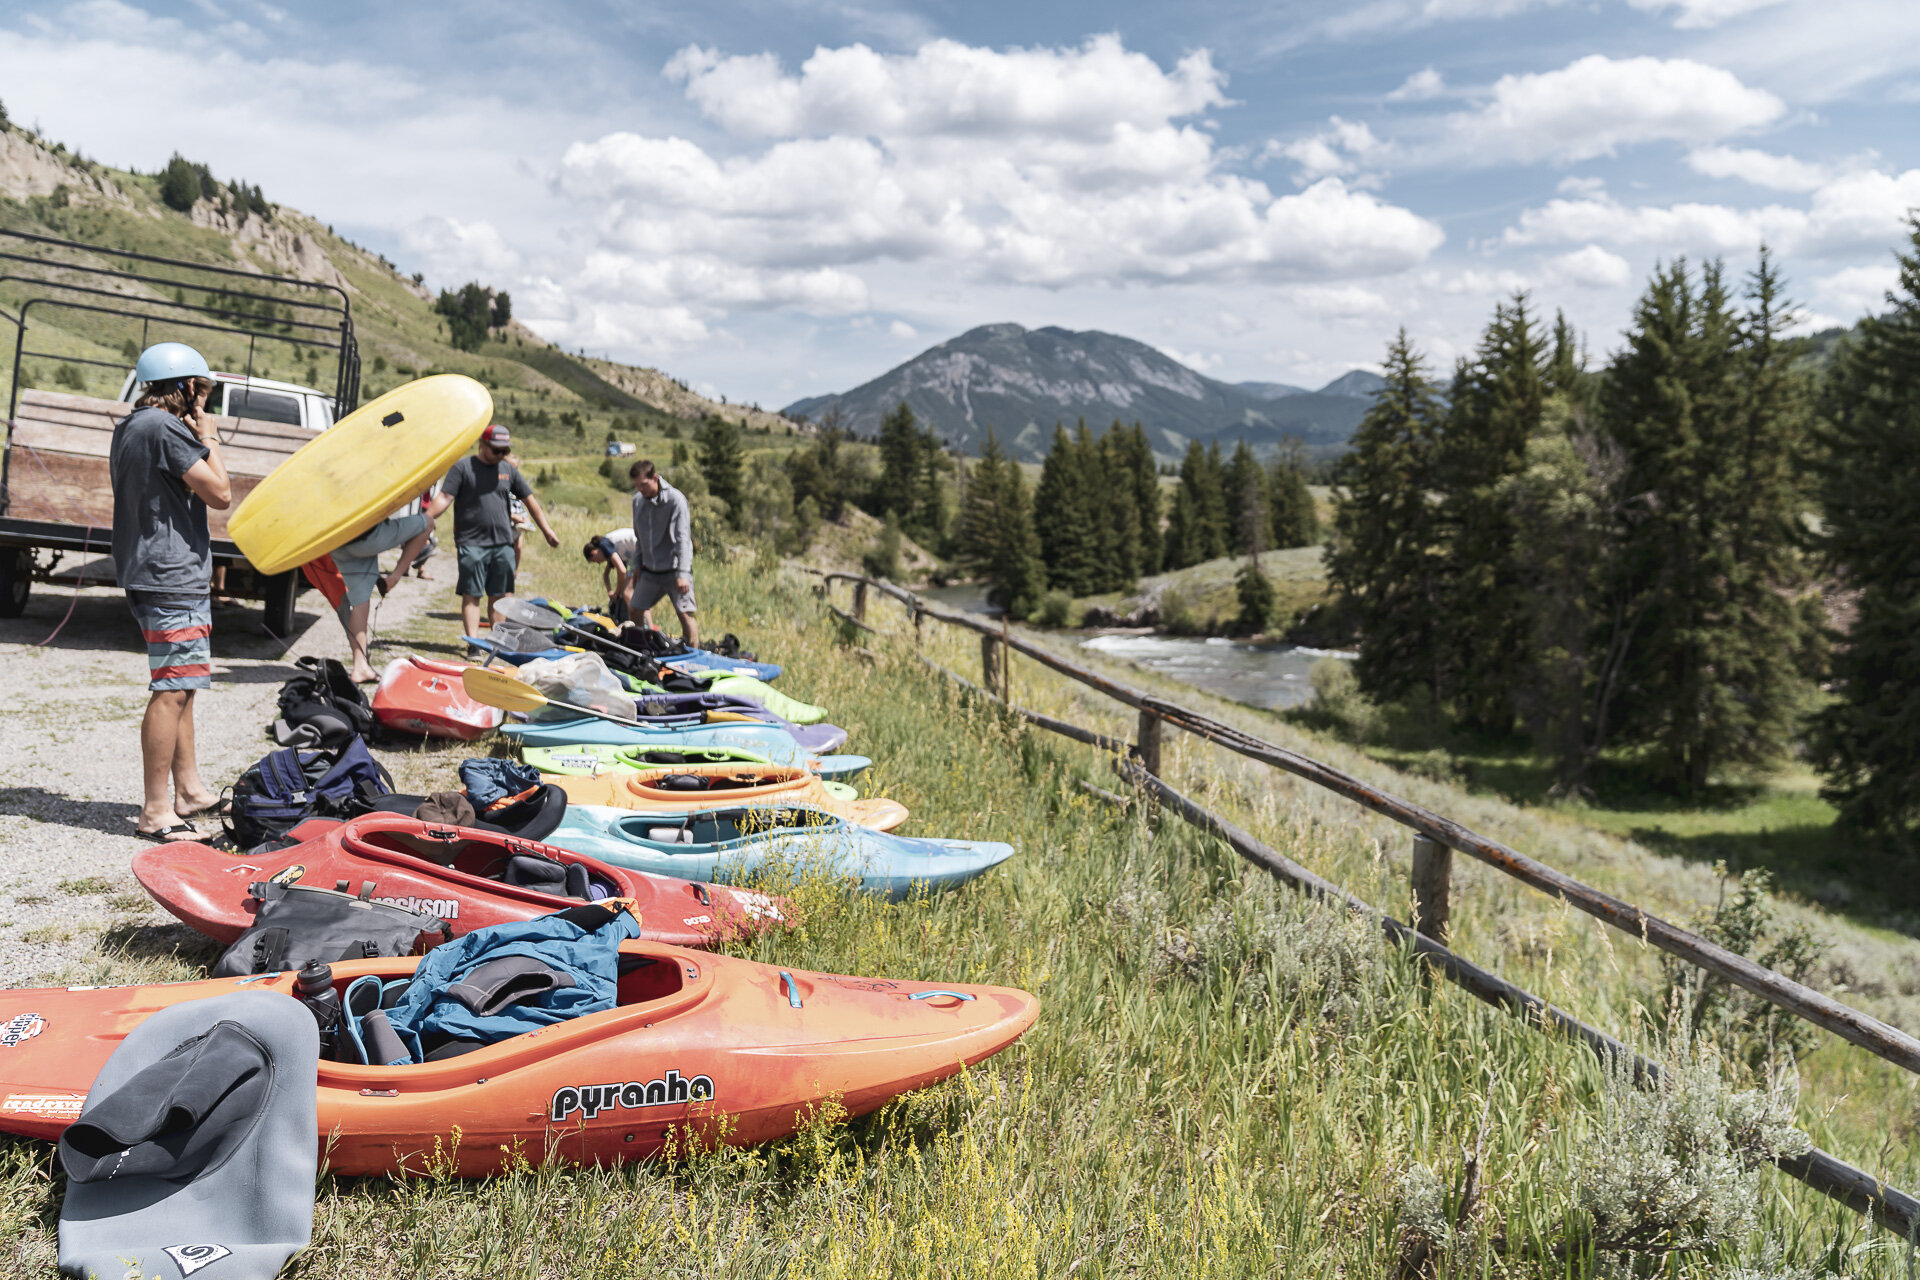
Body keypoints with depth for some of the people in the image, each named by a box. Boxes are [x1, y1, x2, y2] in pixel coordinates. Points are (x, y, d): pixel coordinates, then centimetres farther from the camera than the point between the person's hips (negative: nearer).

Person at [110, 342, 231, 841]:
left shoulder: (127, 428, 18)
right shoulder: (165, 428, -14)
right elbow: (220, 493, -13)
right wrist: (207, 437, -4)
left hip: (151, 574, 11)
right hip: (172, 576, -11)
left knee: (181, 687, 16)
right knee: (172, 690, -10)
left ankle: (189, 791, 24)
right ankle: (155, 812, -8)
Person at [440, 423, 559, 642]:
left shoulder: (508, 469, 12)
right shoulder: (462, 467, -1)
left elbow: (529, 500, 18)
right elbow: (445, 498, -7)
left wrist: (546, 530, 17)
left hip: (502, 543, 4)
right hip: (471, 543, -4)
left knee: (500, 595, 5)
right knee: (471, 595, -3)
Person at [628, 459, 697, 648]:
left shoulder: (675, 499, -15)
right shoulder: (638, 500, 5)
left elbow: (682, 538, -19)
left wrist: (683, 574, -25)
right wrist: (637, 564, 15)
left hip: (673, 569, -6)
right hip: (649, 571, 7)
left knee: (685, 614, -11)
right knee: (636, 610, 9)